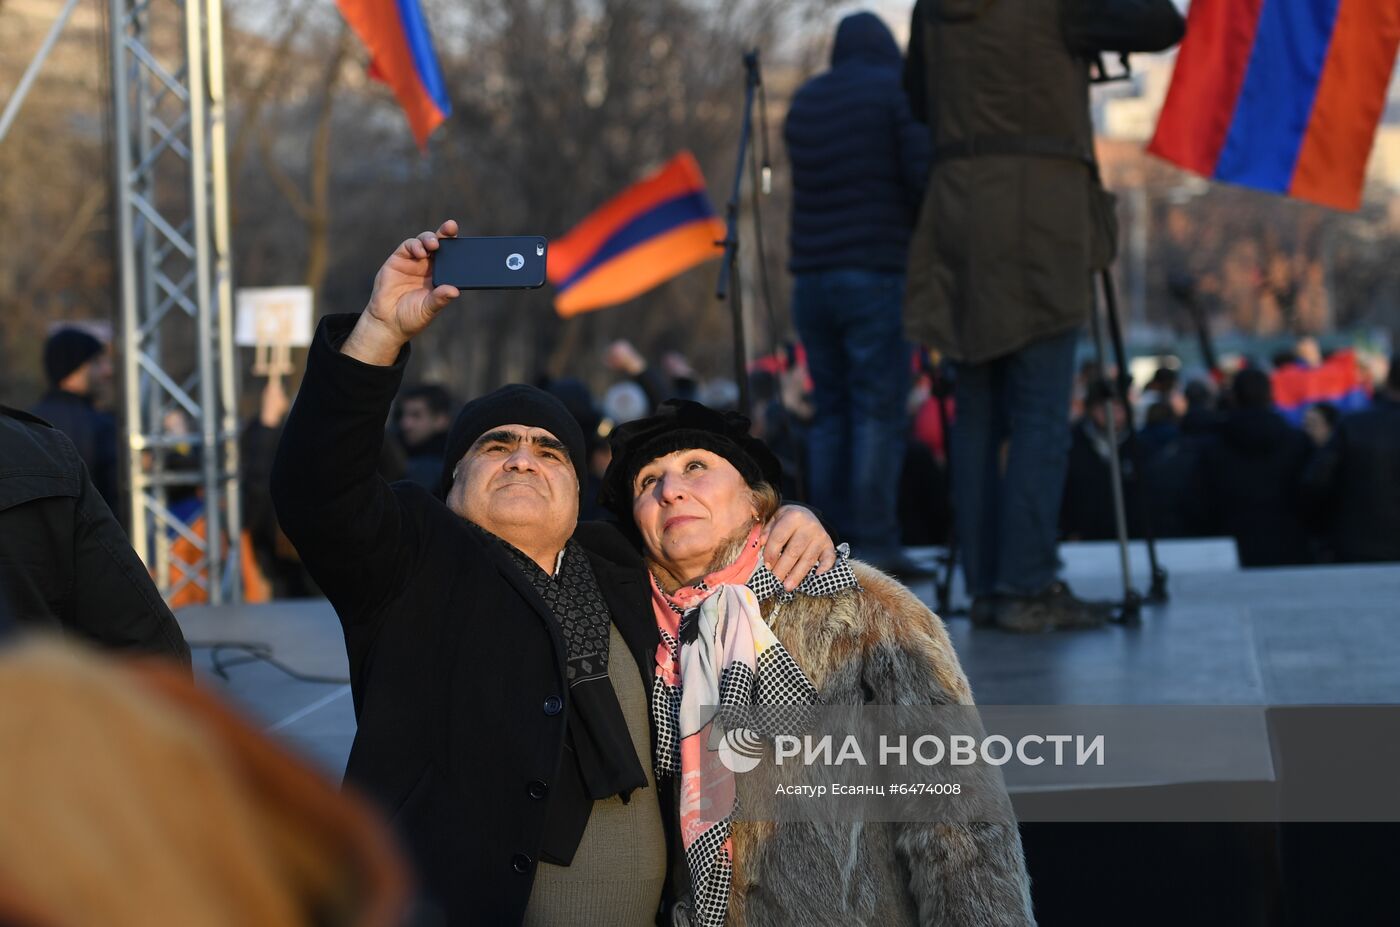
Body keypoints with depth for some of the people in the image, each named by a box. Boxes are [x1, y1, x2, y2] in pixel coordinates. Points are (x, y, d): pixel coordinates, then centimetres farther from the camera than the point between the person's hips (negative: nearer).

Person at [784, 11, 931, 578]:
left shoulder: (804, 101, 16)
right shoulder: (899, 90, -1)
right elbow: (924, 179, -9)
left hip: (811, 274, 5)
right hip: (878, 271, -5)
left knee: (831, 410, 7)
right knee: (879, 409, -6)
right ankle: (875, 546, -10)